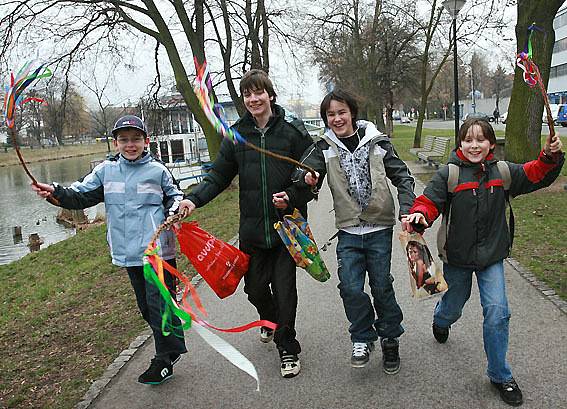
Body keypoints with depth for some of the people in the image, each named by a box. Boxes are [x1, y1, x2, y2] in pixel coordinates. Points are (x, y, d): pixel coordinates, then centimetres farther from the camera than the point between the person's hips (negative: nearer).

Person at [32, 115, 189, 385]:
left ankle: (165, 359, 13)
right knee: (146, 306, 15)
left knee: (159, 304, -4)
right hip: (128, 254, 5)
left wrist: (175, 210, -9)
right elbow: (80, 196, 5)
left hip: (158, 250, -4)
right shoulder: (105, 171, 7)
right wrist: (55, 192, -11)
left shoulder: (157, 170, -1)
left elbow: (174, 197, 11)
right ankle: (172, 349, 33)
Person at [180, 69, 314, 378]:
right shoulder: (237, 135, 4)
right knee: (255, 287, 13)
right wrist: (194, 199, -10)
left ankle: (287, 348, 21)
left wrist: (292, 197, -19)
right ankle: (270, 321, 47)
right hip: (252, 228, 4)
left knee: (284, 288, 0)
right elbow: (219, 175, 6)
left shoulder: (293, 130, -5)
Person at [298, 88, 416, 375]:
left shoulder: (377, 142, -1)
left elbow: (401, 176, 1)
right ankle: (363, 339, 20)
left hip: (379, 227, -1)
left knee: (381, 286, 7)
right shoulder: (324, 148, 2)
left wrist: (407, 209, -12)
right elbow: (307, 172, -9)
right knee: (350, 287, -5)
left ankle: (390, 339, 29)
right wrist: (308, 178, -33)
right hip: (348, 230, 1)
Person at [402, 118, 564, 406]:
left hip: (492, 256, 2)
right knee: (453, 305, 19)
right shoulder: (448, 174, -12)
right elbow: (430, 200, -17)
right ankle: (440, 320, 60)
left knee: (497, 313, -6)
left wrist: (550, 157, -14)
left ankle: (500, 375, 15)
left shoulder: (503, 172, -2)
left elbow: (535, 175, 6)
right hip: (456, 256, -1)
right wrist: (419, 215, -39)